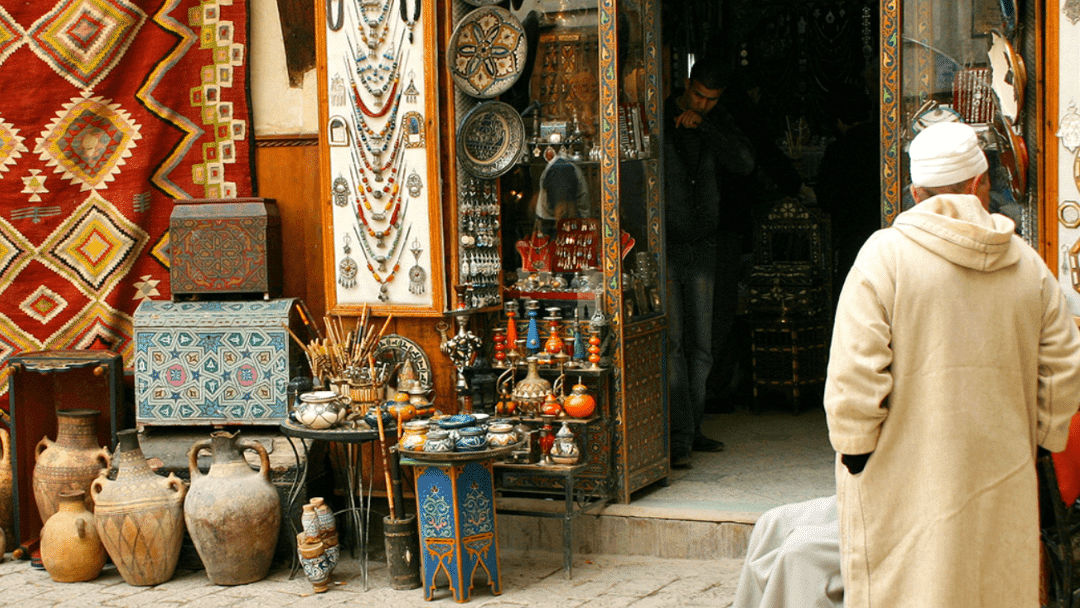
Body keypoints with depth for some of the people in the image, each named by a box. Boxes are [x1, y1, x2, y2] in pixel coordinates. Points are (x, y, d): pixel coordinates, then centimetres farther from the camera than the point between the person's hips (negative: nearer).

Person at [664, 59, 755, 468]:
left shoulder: (718, 123, 7)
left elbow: (744, 164, -9)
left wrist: (703, 125, -15)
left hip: (703, 246, 5)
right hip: (664, 246, -4)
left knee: (700, 345, 8)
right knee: (671, 340, -12)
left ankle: (692, 430, 18)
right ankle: (679, 437, -12)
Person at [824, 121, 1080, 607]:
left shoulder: (885, 255, -9)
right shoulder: (1028, 265, 4)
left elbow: (853, 375, -14)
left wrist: (853, 449, -2)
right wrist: (1037, 439, 21)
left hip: (904, 491, -4)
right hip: (1003, 488, 4)